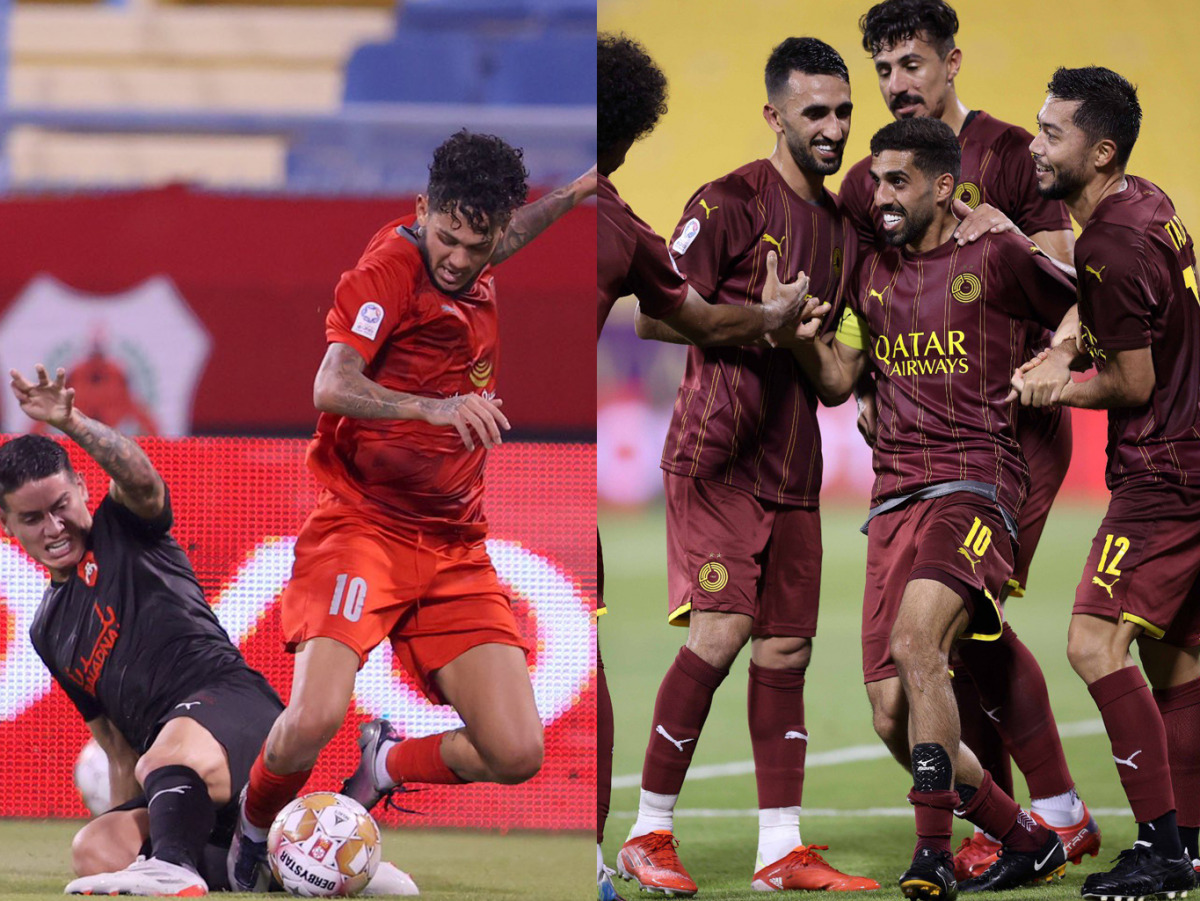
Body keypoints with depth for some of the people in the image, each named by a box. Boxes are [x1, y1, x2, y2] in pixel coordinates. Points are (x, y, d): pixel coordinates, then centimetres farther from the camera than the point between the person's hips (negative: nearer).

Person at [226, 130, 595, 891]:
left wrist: (575, 194, 34)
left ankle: (389, 765, 23)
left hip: (456, 547, 6)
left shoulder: (476, 275, 8)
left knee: (517, 755, -8)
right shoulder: (392, 265, -13)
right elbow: (333, 385, -28)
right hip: (364, 527, -6)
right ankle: (254, 832, 4)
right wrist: (433, 406, -44)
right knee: (316, 718, -29)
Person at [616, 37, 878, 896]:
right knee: (719, 633, -15)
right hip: (716, 457, -7)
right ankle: (650, 832, -5)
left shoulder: (841, 224, 15)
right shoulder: (730, 203, -8)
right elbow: (655, 315, -10)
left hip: (792, 469, 7)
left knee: (785, 649, 5)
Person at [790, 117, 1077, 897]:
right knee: (894, 719, -1)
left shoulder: (996, 258, 2)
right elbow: (837, 381, 17)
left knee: (917, 641, -31)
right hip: (894, 500, 6)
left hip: (974, 483, -6)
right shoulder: (873, 271, 17)